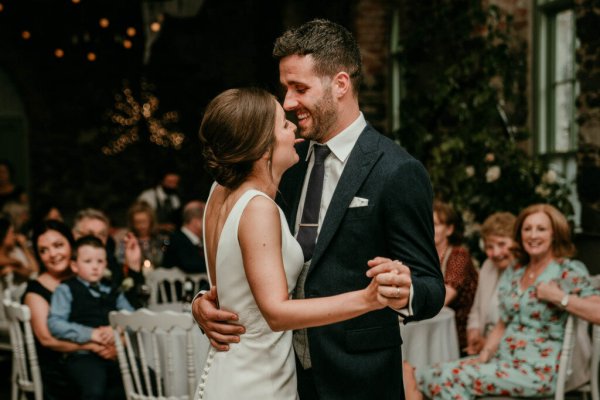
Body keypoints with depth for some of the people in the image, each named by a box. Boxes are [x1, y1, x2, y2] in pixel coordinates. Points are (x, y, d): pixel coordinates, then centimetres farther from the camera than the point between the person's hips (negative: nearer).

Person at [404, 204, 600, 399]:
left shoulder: (568, 271, -5)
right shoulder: (514, 272, 15)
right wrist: (485, 354, 2)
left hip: (537, 371, -6)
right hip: (503, 360, 6)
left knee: (452, 376, -22)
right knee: (445, 373, -17)